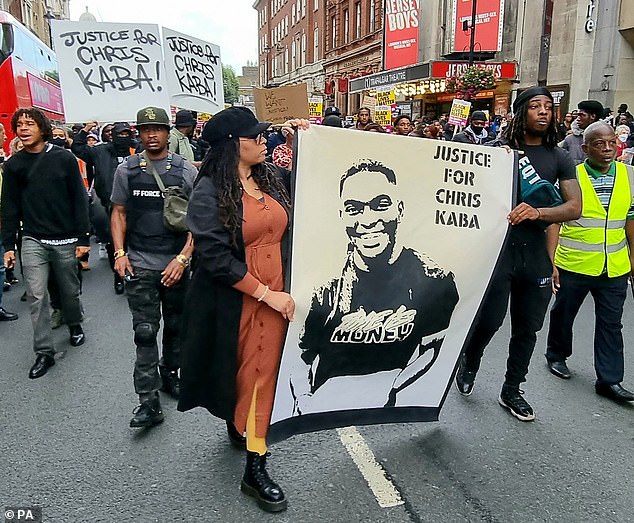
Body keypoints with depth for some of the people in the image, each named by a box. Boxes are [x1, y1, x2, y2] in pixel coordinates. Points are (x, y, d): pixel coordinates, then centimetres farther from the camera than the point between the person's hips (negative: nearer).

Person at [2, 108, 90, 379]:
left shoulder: (64, 158, -3)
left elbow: (79, 199, -3)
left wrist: (83, 238, -6)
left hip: (66, 239, -1)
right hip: (33, 241, 1)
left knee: (70, 290, 12)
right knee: (36, 296, -2)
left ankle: (75, 325, 40)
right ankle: (44, 352, 7)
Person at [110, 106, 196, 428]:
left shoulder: (185, 170, 0)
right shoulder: (126, 170, 5)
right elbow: (119, 213, 10)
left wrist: (182, 258, -11)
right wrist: (119, 253, -3)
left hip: (176, 265, 1)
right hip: (140, 265, 0)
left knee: (175, 327, 14)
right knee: (145, 332, -2)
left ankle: (169, 374, 36)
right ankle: (148, 401, 3)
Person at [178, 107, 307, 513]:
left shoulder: (273, 177, 3)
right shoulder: (210, 190, -11)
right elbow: (214, 256, -18)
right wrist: (266, 293, -18)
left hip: (277, 295, 4)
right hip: (234, 300, -4)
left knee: (264, 372, 10)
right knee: (237, 370, 14)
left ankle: (256, 467, 27)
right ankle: (235, 424, 44)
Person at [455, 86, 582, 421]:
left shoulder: (559, 158, 8)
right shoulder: (496, 150, 1)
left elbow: (575, 207, -2)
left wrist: (537, 212, -20)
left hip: (535, 254, 3)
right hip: (497, 247, -3)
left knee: (527, 328, 10)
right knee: (489, 319, -4)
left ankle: (511, 390, 29)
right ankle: (469, 362, 29)